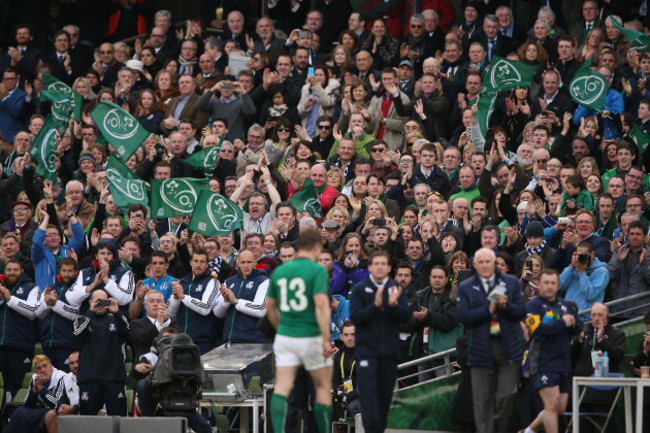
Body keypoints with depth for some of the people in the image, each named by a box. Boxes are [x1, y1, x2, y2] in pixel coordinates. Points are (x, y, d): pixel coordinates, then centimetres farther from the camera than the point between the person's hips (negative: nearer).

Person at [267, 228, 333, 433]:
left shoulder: (279, 271, 9)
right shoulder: (317, 270, -9)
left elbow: (270, 307, 17)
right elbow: (321, 305, -19)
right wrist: (326, 339, -19)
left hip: (284, 337, 4)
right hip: (311, 337, -4)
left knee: (282, 388, -3)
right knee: (323, 388, 12)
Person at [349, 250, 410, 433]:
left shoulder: (397, 289, 9)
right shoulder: (360, 289, 3)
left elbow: (406, 316, -2)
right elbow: (355, 317, -8)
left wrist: (394, 304, -22)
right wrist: (375, 305, -21)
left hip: (390, 350, 3)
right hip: (367, 350, -3)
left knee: (385, 395, 5)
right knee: (368, 391, -14)